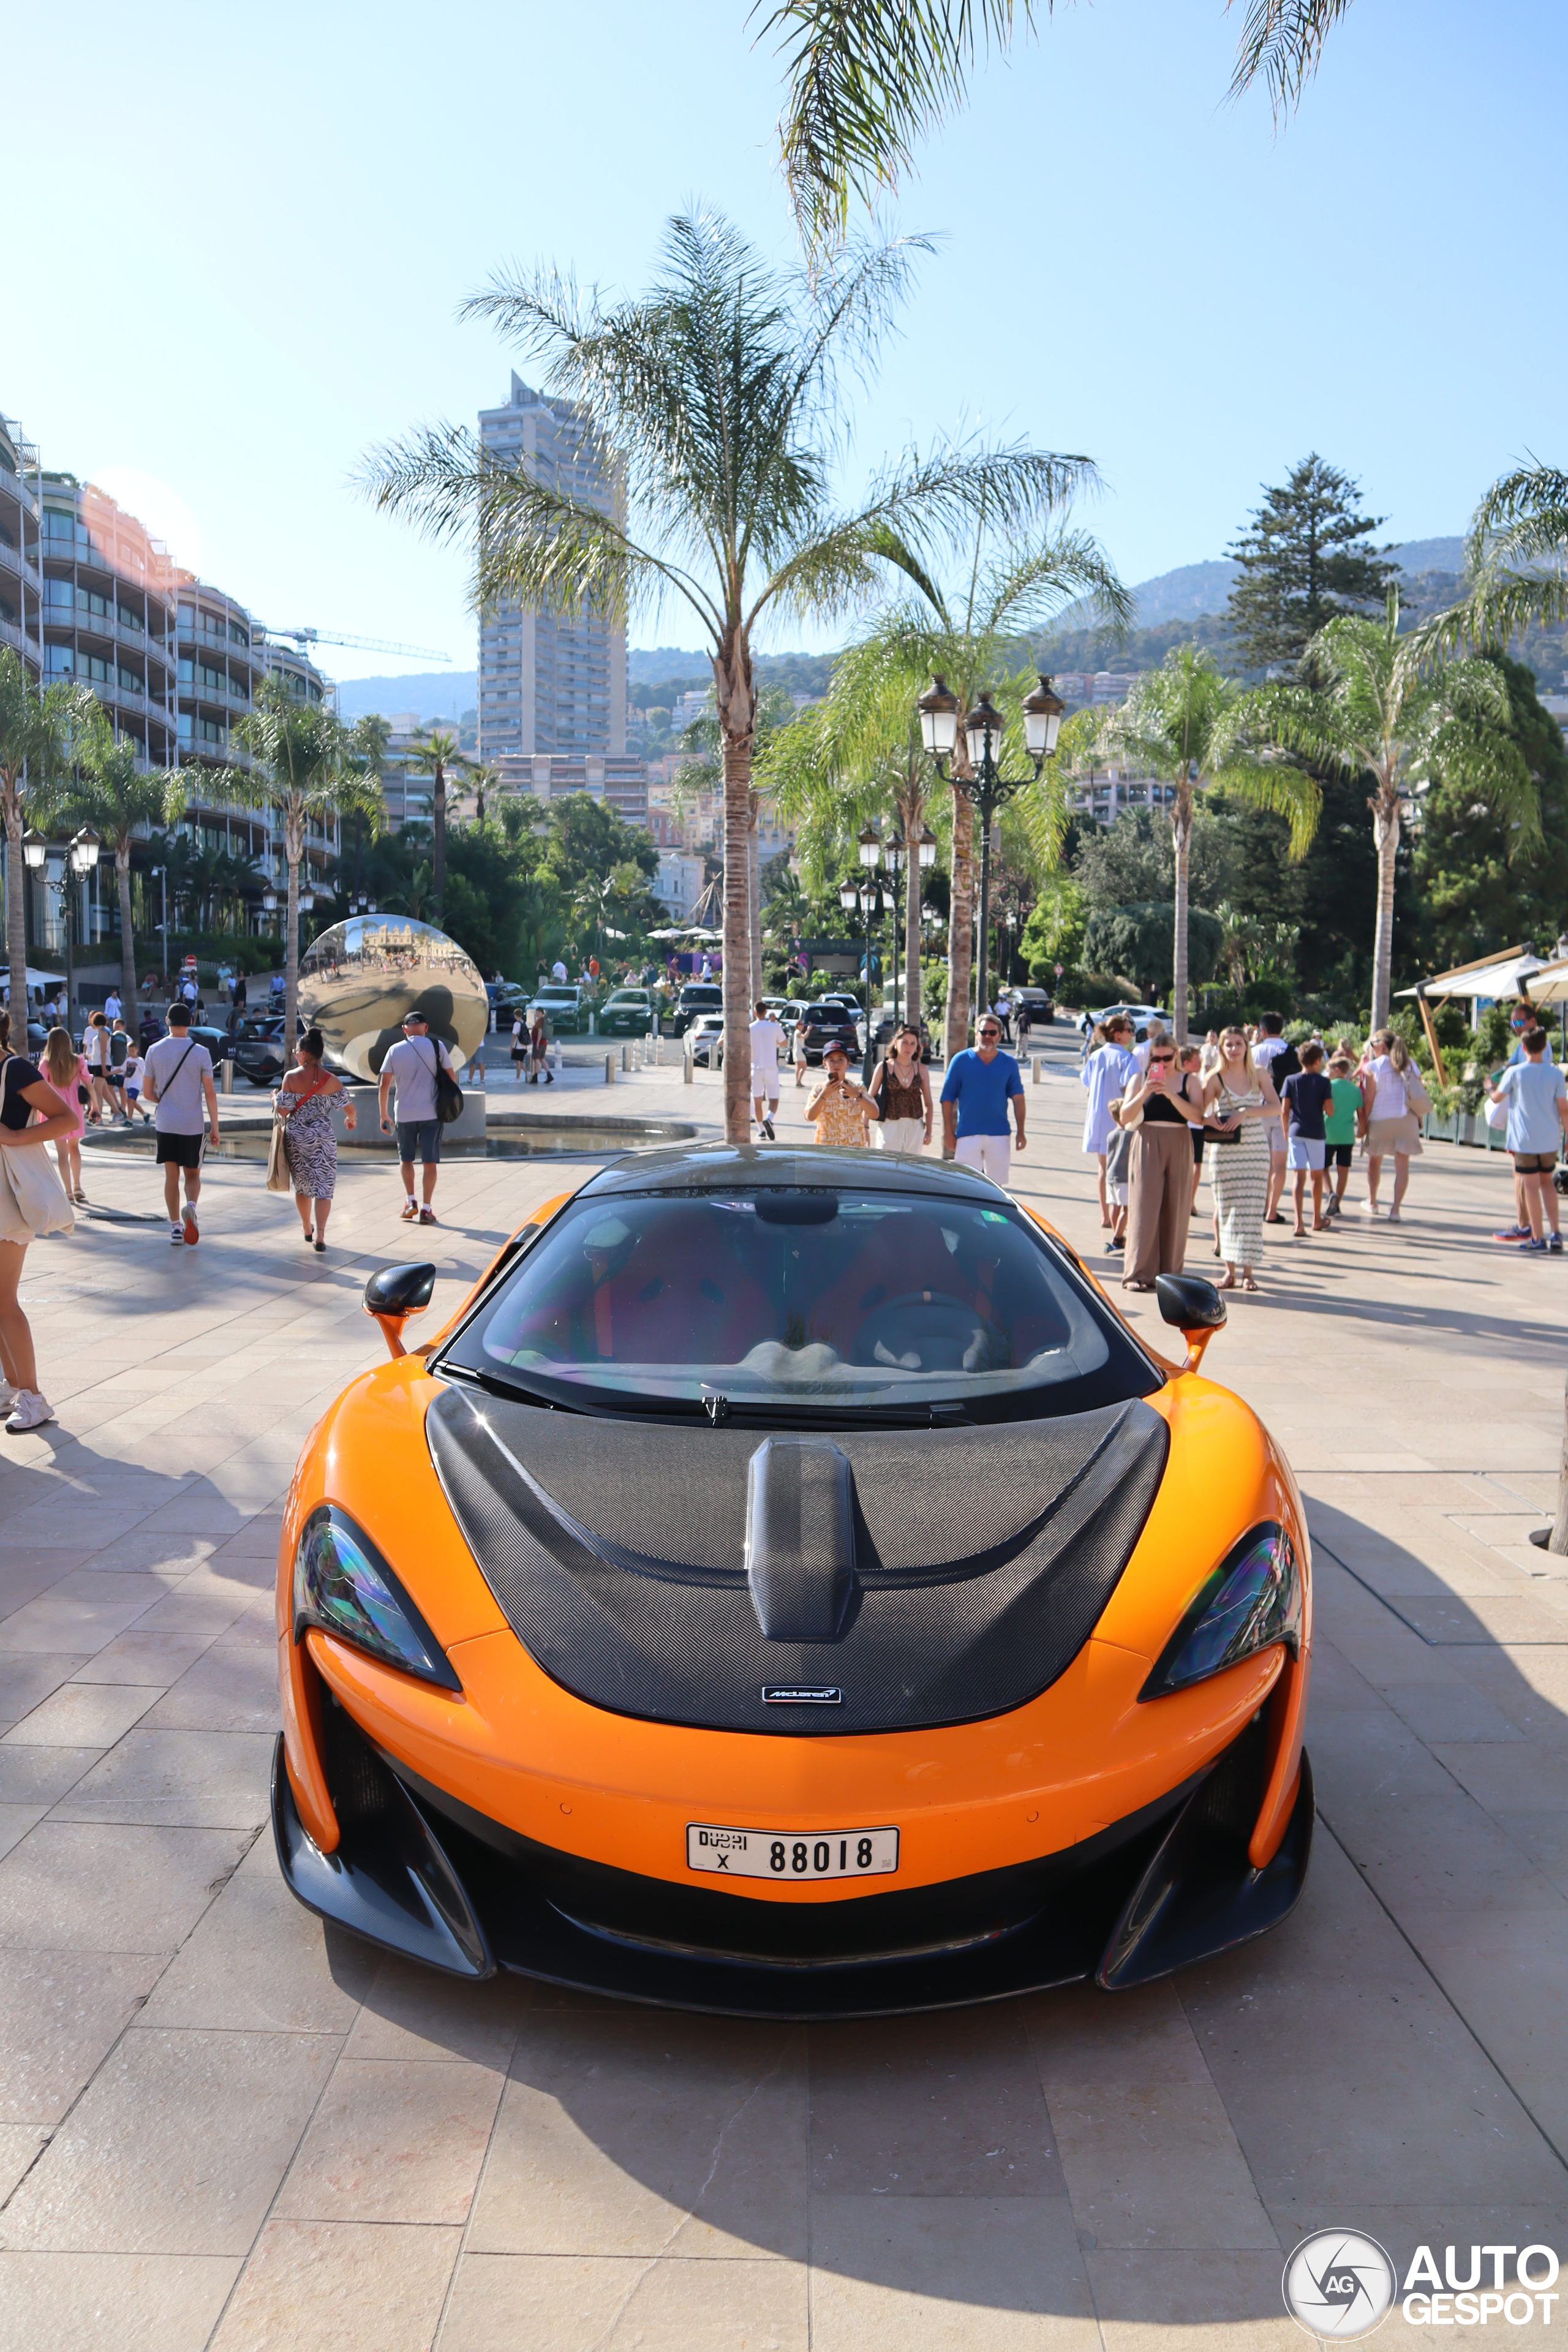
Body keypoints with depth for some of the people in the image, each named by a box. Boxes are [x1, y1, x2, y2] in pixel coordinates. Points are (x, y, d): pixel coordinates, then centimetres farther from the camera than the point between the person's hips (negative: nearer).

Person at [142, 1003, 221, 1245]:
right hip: (193, 1125, -1)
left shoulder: (154, 1050, 0)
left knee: (171, 1175, 10)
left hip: (165, 1123, 1)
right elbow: (210, 1094, -6)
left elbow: (147, 1092, 3)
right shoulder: (201, 1052, -6)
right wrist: (215, 1128, 0)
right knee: (193, 1174, 11)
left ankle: (175, 1226, 7)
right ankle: (191, 1205, -19)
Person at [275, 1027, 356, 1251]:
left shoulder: (291, 1077, -8)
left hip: (296, 1138, 1)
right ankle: (320, 1235, -11)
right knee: (323, 1187, 1)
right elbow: (350, 1107, -1)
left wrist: (275, 1099, 13)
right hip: (323, 1138, -1)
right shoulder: (331, 1080, -5)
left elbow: (283, 1110, -9)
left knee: (302, 1185, 18)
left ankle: (307, 1230, 30)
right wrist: (351, 1120, 21)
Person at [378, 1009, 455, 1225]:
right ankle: (426, 1209, 2)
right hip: (431, 1113, -1)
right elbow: (451, 1078, 0)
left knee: (406, 1159, 19)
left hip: (404, 1114, 1)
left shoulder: (395, 1050, 1)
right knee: (429, 1161, 4)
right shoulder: (437, 1046, -2)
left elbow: (384, 1085, 0)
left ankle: (410, 1201, 13)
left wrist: (383, 1115, 8)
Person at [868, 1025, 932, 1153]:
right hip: (889, 1126, -2)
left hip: (915, 1127, 2)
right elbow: (870, 1099, 4)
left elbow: (928, 1104, 11)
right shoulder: (884, 1067, 2)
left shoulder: (921, 1069, 7)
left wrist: (928, 1130, 5)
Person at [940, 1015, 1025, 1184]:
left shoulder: (1009, 1063, 6)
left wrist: (1021, 1132, 0)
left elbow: (1018, 1099, 6)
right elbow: (947, 1099, 1)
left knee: (995, 1185, 6)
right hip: (967, 1134, -2)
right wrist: (948, 1131, -3)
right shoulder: (961, 1060, 0)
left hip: (999, 1135, 2)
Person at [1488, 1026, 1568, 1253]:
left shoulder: (1514, 1072, -8)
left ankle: (1538, 1238, 5)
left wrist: (1490, 1088, 27)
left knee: (1531, 1186, 2)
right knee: (1547, 1181, 19)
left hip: (1524, 1140, -3)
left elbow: (1497, 1098, 5)